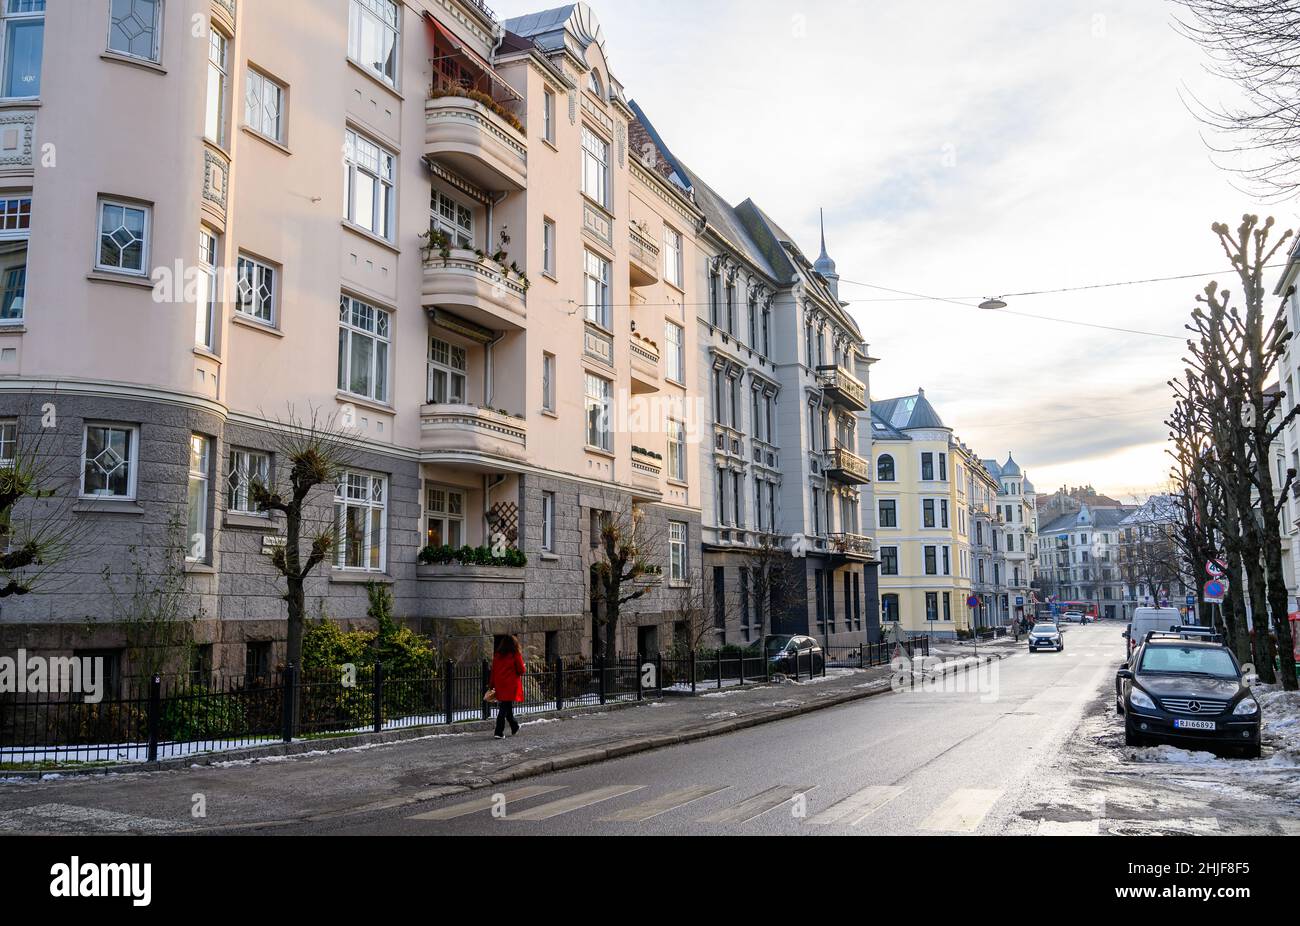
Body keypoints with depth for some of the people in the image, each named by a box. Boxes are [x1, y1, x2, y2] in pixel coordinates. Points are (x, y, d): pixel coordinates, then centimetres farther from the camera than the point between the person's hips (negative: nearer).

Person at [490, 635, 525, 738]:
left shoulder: (497, 655, 6)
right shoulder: (516, 655, -8)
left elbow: (493, 671, 7)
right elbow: (521, 671, -6)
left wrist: (493, 686, 11)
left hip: (499, 686, 5)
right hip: (511, 686, -5)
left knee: (505, 707, 18)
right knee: (504, 709, -3)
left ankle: (515, 727, 33)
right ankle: (499, 733, -5)